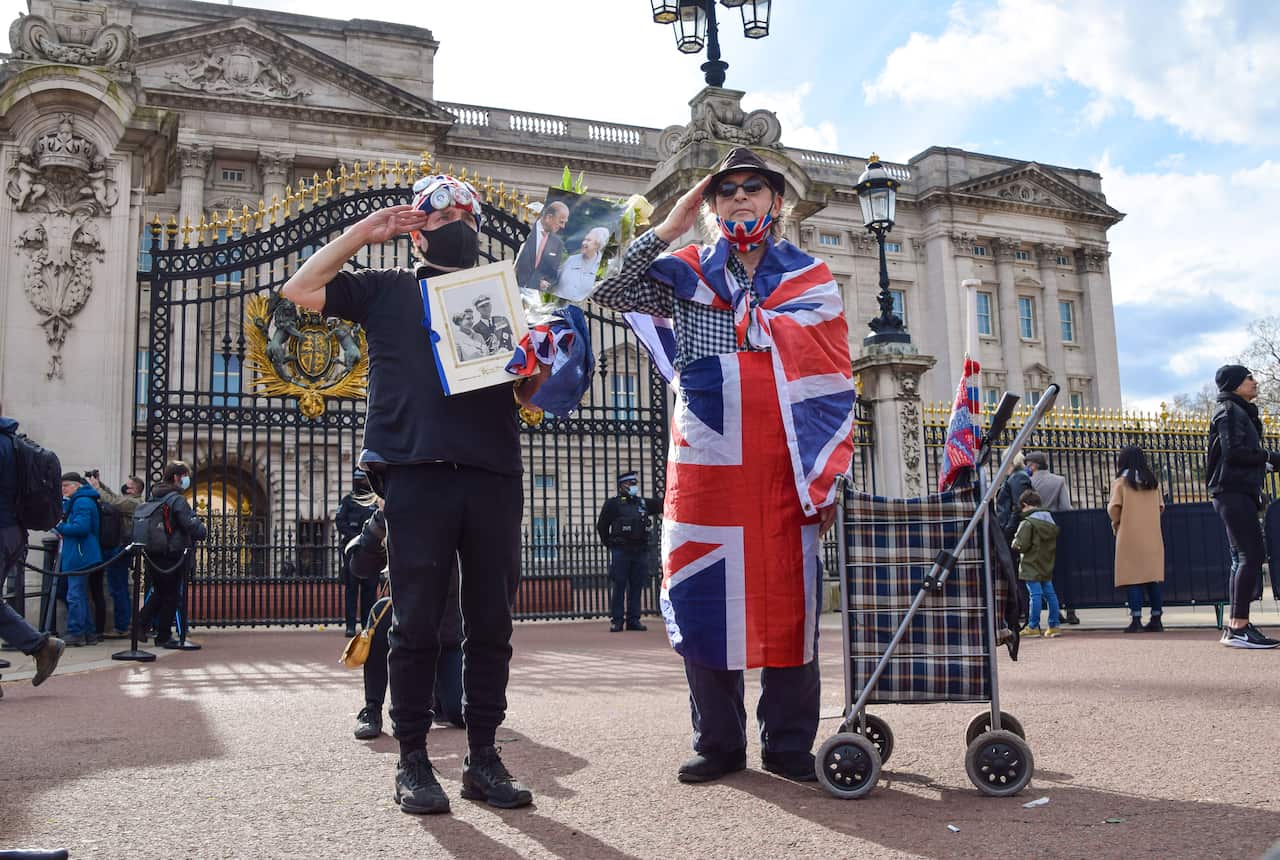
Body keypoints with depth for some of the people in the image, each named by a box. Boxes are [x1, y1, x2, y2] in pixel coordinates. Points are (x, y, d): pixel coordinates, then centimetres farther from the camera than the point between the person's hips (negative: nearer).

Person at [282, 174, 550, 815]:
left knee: (492, 624, 4)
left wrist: (538, 368, -4)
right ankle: (412, 762, 9)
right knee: (417, 624, -1)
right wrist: (365, 231, 9)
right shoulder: (388, 290, 17)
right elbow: (299, 290, 10)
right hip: (416, 475, -2)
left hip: (494, 476, 3)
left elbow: (530, 394, 19)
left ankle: (483, 759, 13)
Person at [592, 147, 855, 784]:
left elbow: (835, 388, 5)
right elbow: (603, 291, 0)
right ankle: (718, 743, 16)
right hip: (703, 469, 1)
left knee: (789, 603, 2)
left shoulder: (811, 280, 10)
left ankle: (789, 745, 14)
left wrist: (829, 478, -2)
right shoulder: (684, 274, 12)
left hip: (786, 470, -1)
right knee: (705, 599, 3)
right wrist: (669, 227, 0)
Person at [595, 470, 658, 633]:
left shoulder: (643, 503, 16)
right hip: (621, 551, -5)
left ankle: (634, 620, 12)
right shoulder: (612, 503, 1)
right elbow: (601, 526, 3)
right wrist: (610, 544, 1)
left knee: (637, 586, 6)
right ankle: (616, 620, 2)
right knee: (619, 586, -3)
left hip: (640, 551, 5)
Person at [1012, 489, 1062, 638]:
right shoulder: (1051, 521, 11)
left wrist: (1015, 541, 3)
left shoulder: (1027, 523, -14)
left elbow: (1021, 545, -18)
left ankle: (1033, 627, -3)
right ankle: (1054, 625, 12)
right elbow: (1054, 543, 16)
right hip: (1047, 565, 8)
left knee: (1035, 595, -6)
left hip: (1031, 567, -7)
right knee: (1050, 594, 10)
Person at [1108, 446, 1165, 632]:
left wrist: (1116, 522, 9)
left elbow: (1113, 508, -10)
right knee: (1154, 577, 7)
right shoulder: (1153, 481, 9)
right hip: (1153, 536, 4)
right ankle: (1156, 619, 8)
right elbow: (1161, 506, 7)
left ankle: (1136, 619, -6)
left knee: (1134, 577, -2)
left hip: (1130, 536, -4)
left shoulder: (1120, 482, -3)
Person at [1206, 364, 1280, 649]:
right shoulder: (1230, 411, -6)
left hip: (1239, 492, 10)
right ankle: (1239, 627, -20)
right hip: (1234, 491, -10)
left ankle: (1236, 626, 8)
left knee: (1243, 557, 8)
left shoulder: (1239, 412, 24)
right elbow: (1233, 451, -18)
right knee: (1252, 555, -15)